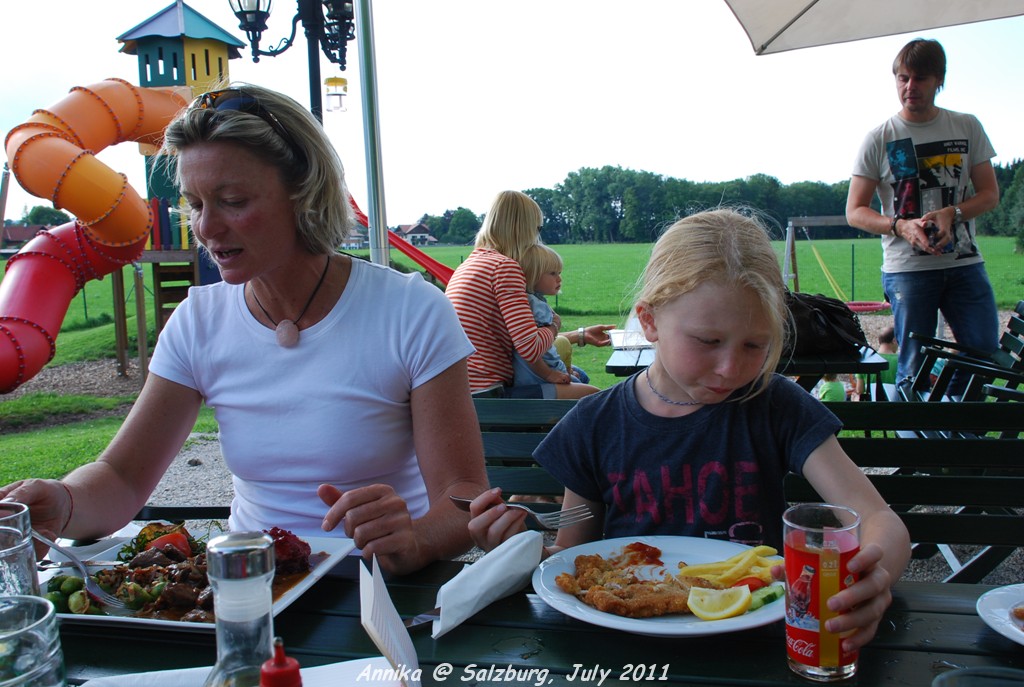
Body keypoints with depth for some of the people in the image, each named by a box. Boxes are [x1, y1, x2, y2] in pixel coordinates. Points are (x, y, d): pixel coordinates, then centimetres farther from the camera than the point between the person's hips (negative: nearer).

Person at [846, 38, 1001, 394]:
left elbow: (990, 193, 8)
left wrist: (952, 213, -12)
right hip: (908, 269, -3)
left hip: (965, 263, 3)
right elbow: (855, 211, 0)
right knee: (914, 368, -1)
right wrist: (901, 225, -17)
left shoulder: (967, 128, 8)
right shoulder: (879, 138, 0)